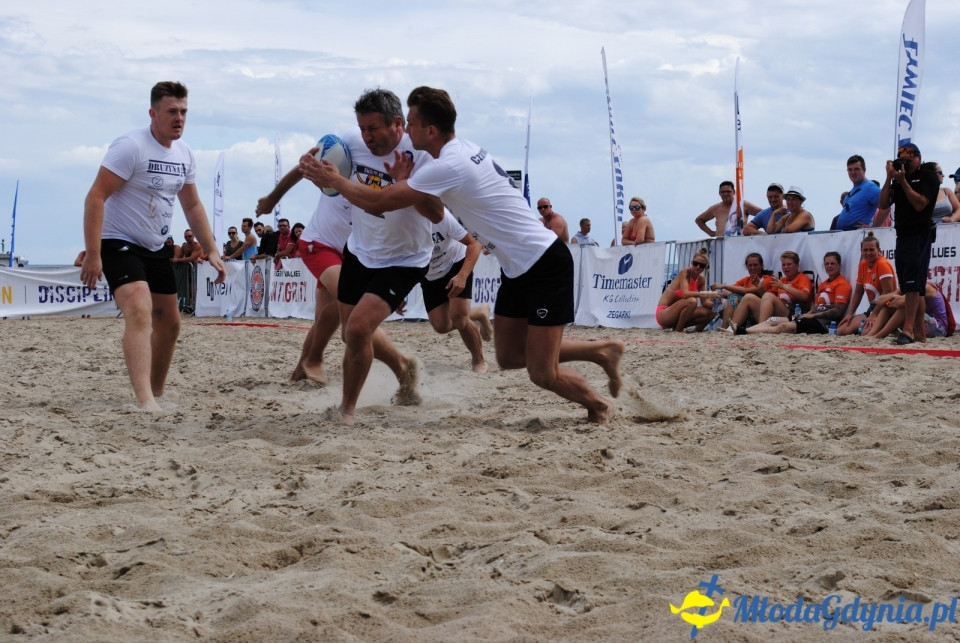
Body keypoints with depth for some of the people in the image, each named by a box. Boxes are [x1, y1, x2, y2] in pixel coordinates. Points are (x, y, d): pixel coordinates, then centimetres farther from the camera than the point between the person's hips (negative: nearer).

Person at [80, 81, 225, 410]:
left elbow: (193, 206, 17)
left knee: (169, 324, 16)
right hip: (119, 244, -9)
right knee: (140, 312, -29)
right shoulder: (131, 146, -20)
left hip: (156, 248, 9)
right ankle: (145, 402, -41)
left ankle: (156, 393, 35)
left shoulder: (184, 155, 4)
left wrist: (212, 251, 9)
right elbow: (95, 197, -22)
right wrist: (92, 255, -28)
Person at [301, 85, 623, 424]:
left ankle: (599, 405, 18)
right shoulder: (464, 151, 8)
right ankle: (603, 349, 26)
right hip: (519, 268, 10)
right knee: (509, 357, 14)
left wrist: (334, 180, -4)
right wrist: (404, 179, -1)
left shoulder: (448, 166, -22)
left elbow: (378, 202, -18)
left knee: (542, 373, -8)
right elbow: (435, 215, 14)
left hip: (546, 265, -10)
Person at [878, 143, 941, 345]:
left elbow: (919, 204, -15)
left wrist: (903, 182, -15)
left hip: (920, 236, -7)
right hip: (902, 236, 7)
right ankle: (919, 332, 11)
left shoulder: (929, 178, -3)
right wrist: (889, 178, -1)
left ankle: (908, 330, -21)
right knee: (913, 288, 8)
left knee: (913, 286, -15)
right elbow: (883, 204, 7)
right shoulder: (898, 180, 17)